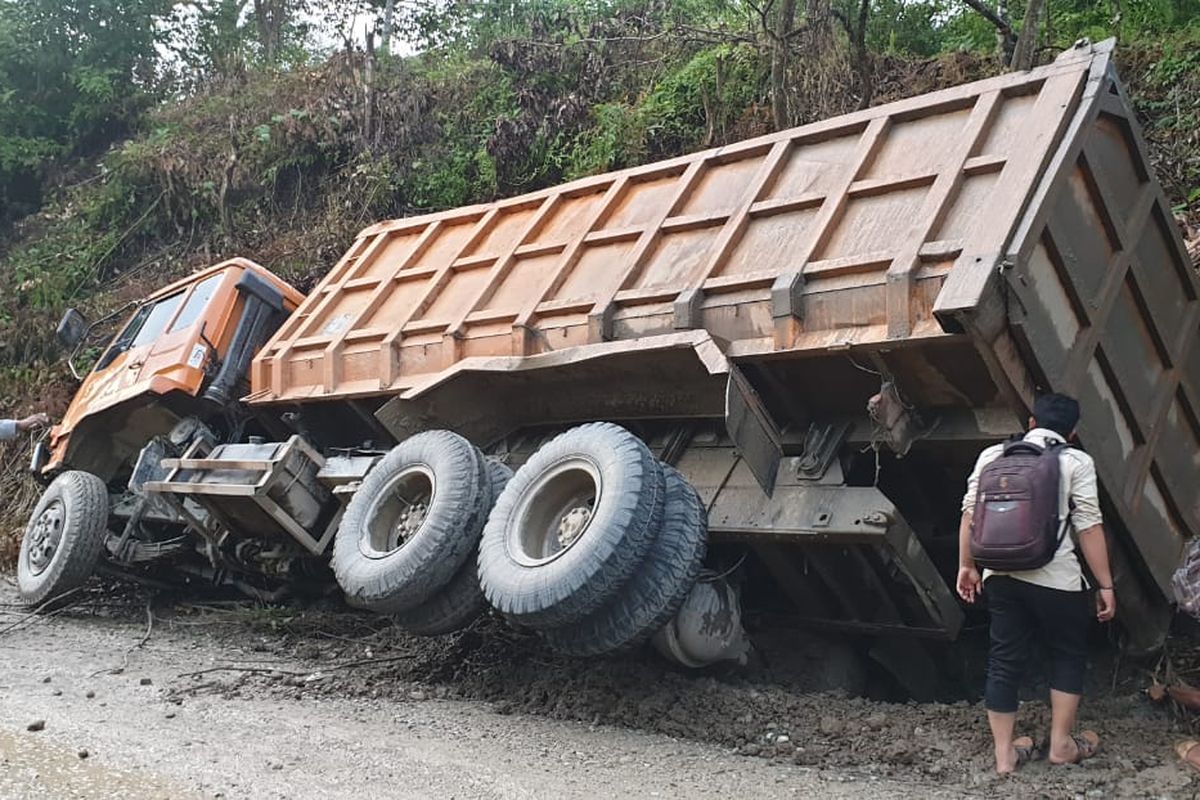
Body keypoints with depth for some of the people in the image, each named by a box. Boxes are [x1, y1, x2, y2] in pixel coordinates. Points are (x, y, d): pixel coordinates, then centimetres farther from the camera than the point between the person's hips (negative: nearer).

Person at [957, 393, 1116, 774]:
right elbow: (1089, 527, -7)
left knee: (1005, 660, 11)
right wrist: (1105, 585, -2)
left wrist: (967, 565, 14)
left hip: (1001, 575, 3)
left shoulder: (993, 455, 8)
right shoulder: (1076, 462, -2)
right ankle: (1061, 743, 23)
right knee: (1068, 654, 17)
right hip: (1056, 578, -3)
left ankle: (1005, 753, 16)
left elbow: (970, 514, 6)